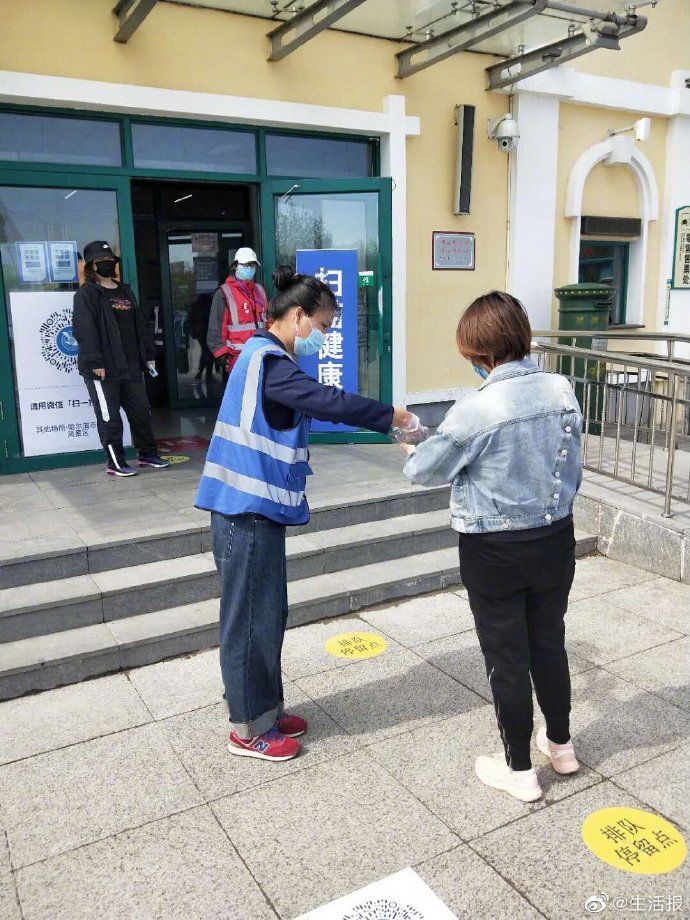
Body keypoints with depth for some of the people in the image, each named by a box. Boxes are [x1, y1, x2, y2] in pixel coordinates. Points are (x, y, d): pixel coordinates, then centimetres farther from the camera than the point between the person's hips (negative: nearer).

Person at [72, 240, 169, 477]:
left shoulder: (125, 292, 17)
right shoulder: (86, 294, -4)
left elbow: (140, 325, 19)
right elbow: (85, 330, -13)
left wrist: (148, 355, 13)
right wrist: (95, 362, -21)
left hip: (131, 366, 7)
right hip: (103, 369, -6)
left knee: (141, 411, 11)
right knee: (109, 417, 0)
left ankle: (147, 454, 25)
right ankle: (115, 463, 9)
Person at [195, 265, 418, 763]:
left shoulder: (267, 359, 15)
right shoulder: (268, 362, -17)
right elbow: (329, 401, -26)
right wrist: (391, 416, -15)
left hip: (258, 510, 10)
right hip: (248, 514, -10)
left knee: (268, 614, 18)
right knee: (252, 619, 3)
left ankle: (265, 709, 33)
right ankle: (249, 728, 19)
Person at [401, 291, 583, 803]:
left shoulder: (475, 410, -22)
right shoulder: (562, 391, -6)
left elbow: (424, 471, -10)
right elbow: (572, 465, 5)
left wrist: (412, 452, 13)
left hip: (495, 550, -5)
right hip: (556, 539, 5)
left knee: (506, 658, 11)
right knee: (550, 644, 22)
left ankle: (519, 770, 27)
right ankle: (560, 743, 43)